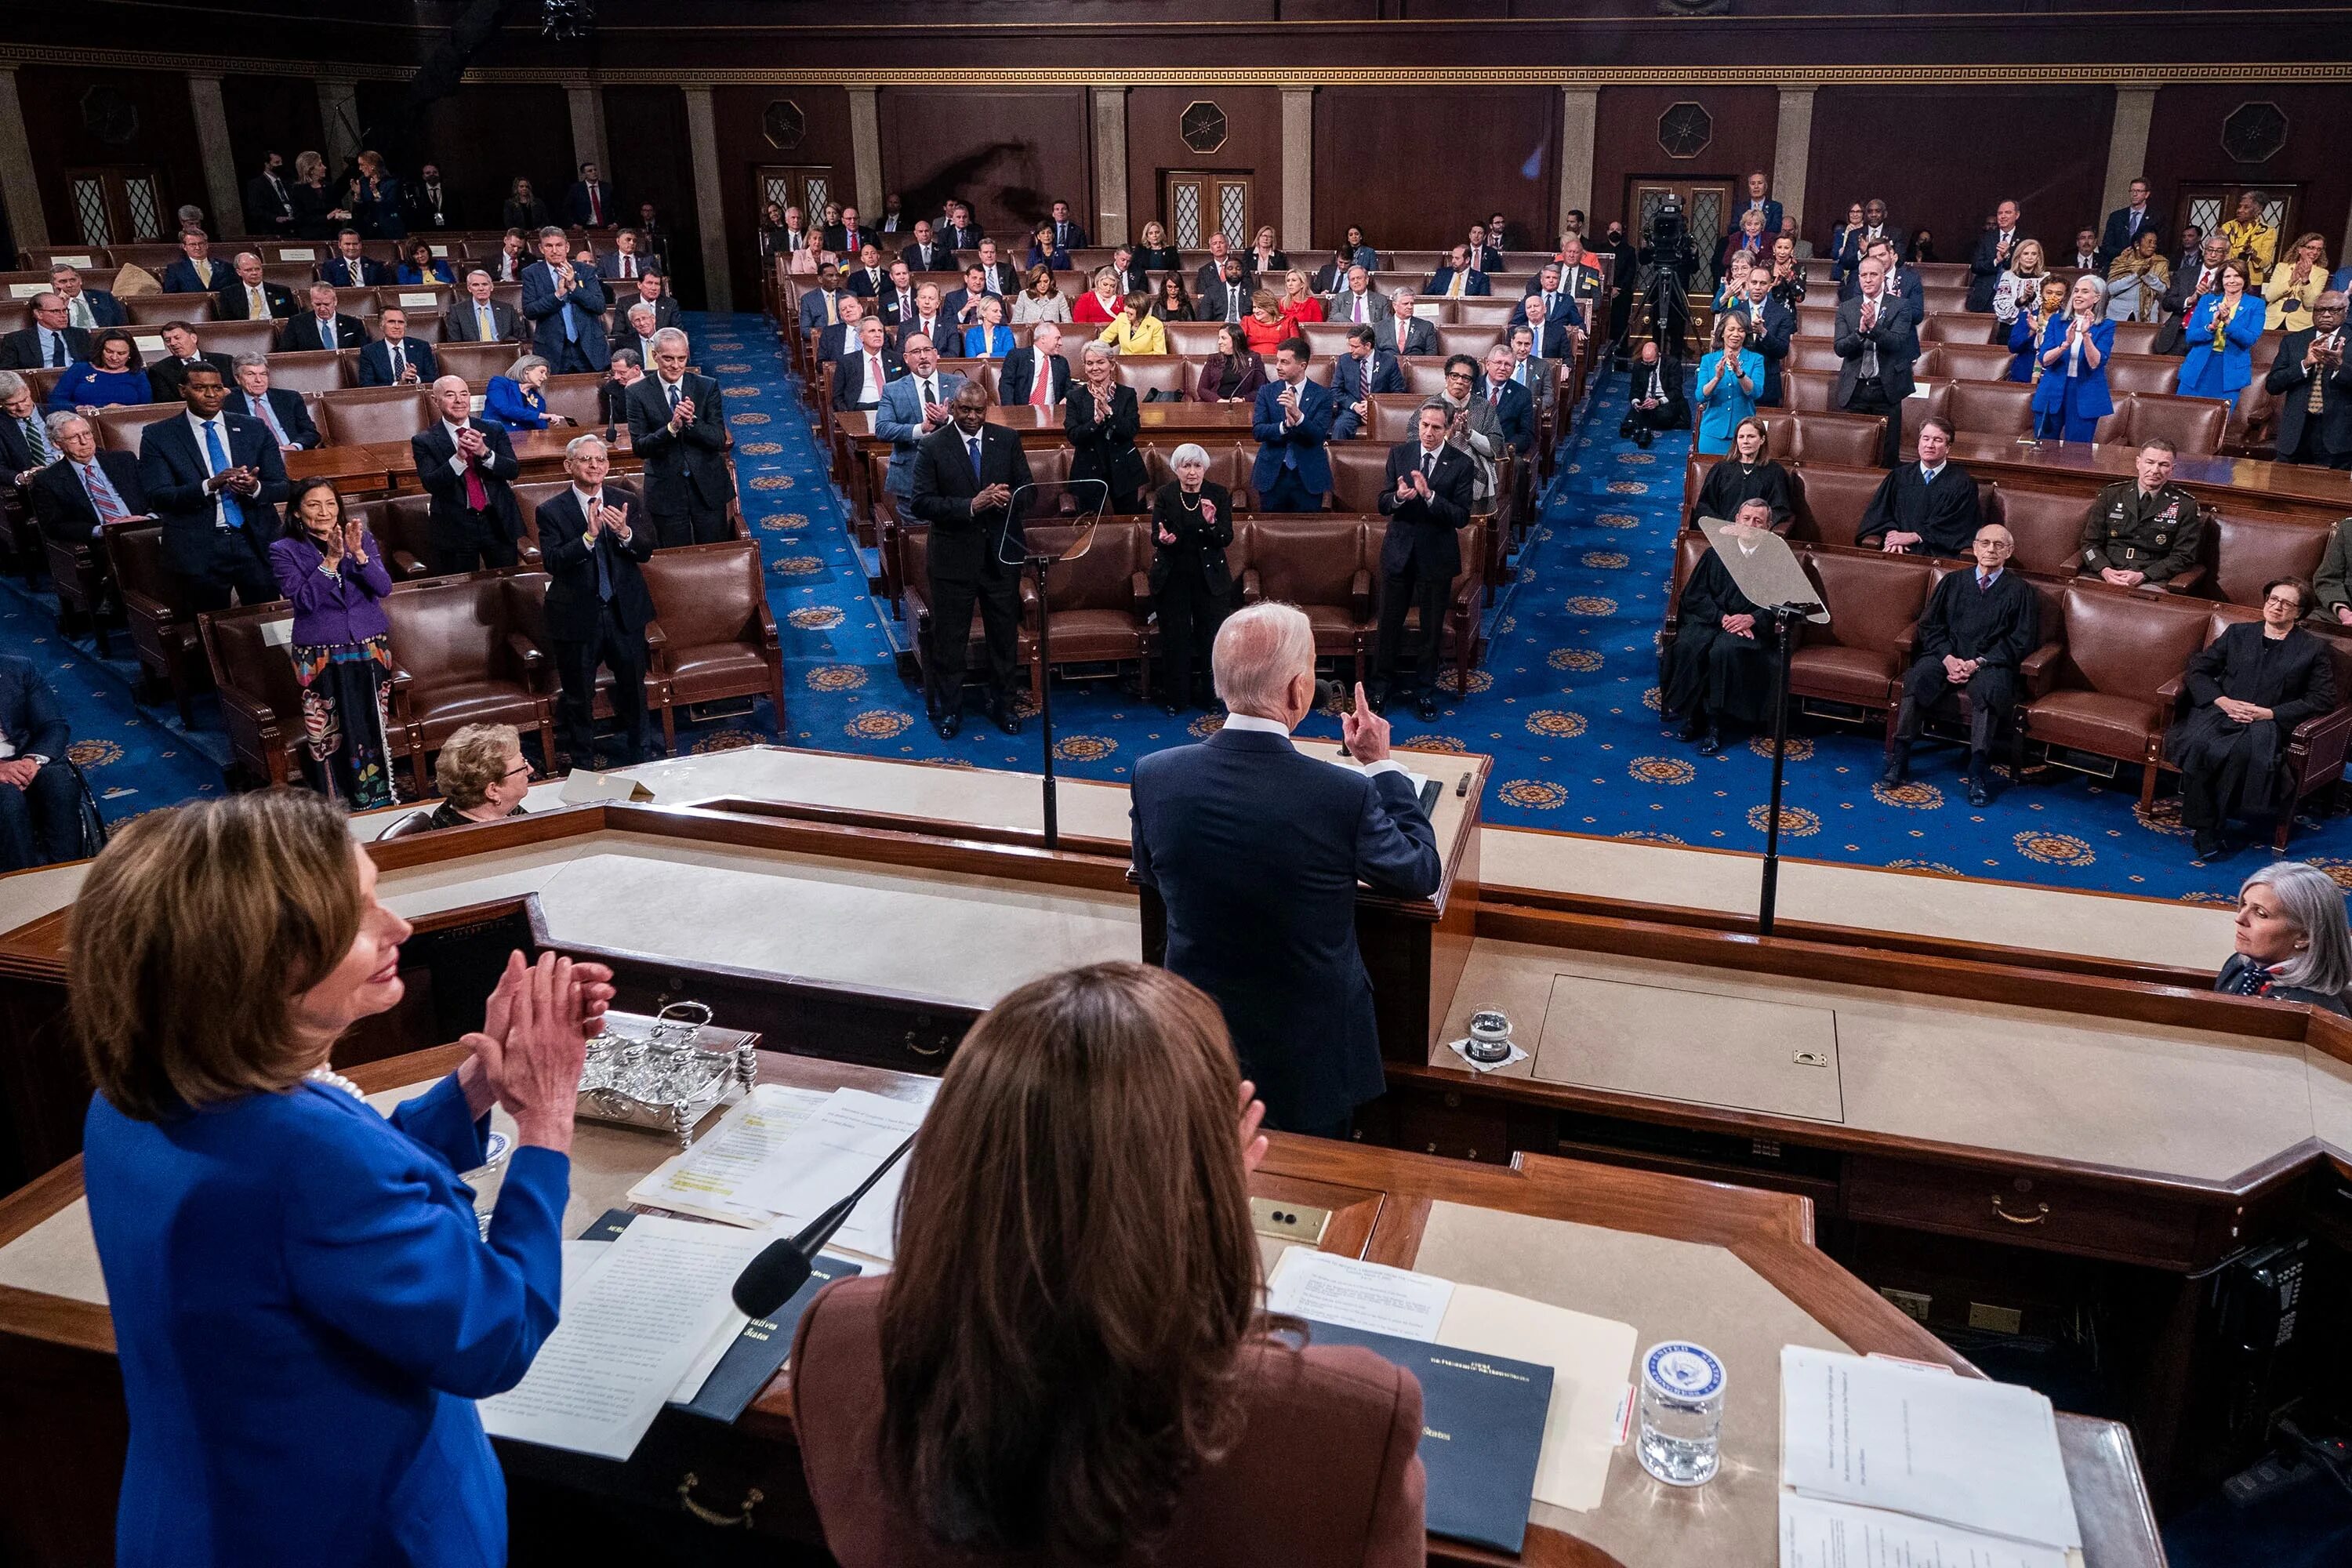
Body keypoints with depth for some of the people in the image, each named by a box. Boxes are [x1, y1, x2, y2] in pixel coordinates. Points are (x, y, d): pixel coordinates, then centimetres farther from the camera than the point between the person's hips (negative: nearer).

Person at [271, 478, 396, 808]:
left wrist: (359, 554, -22)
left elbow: (384, 587, -7)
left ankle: (381, 803, 20)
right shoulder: (285, 551, -3)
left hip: (370, 652, 2)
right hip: (321, 657, -2)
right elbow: (304, 600, -14)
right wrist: (331, 560, -21)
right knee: (327, 737, 0)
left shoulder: (361, 539, 4)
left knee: (376, 730, 7)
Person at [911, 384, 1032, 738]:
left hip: (1001, 554, 3)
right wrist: (971, 505, -24)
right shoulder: (931, 446, -7)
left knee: (1005, 635, 13)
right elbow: (921, 503, -13)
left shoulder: (1007, 440, 2)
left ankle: (1002, 705, 30)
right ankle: (947, 709, 23)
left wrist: (1009, 498, -20)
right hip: (954, 557, -3)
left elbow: (1027, 489, 4)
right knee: (949, 639, 7)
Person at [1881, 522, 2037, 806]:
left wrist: (1977, 663, -12)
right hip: (1946, 657, 2)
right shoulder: (1953, 581, 18)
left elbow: (2021, 641, 3)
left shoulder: (2019, 590, 11)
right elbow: (1929, 625, 11)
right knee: (1920, 676, -32)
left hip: (1990, 664, -2)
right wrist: (1948, 659, -9)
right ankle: (1899, 758, -30)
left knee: (1989, 687, -37)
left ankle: (1978, 770, -35)